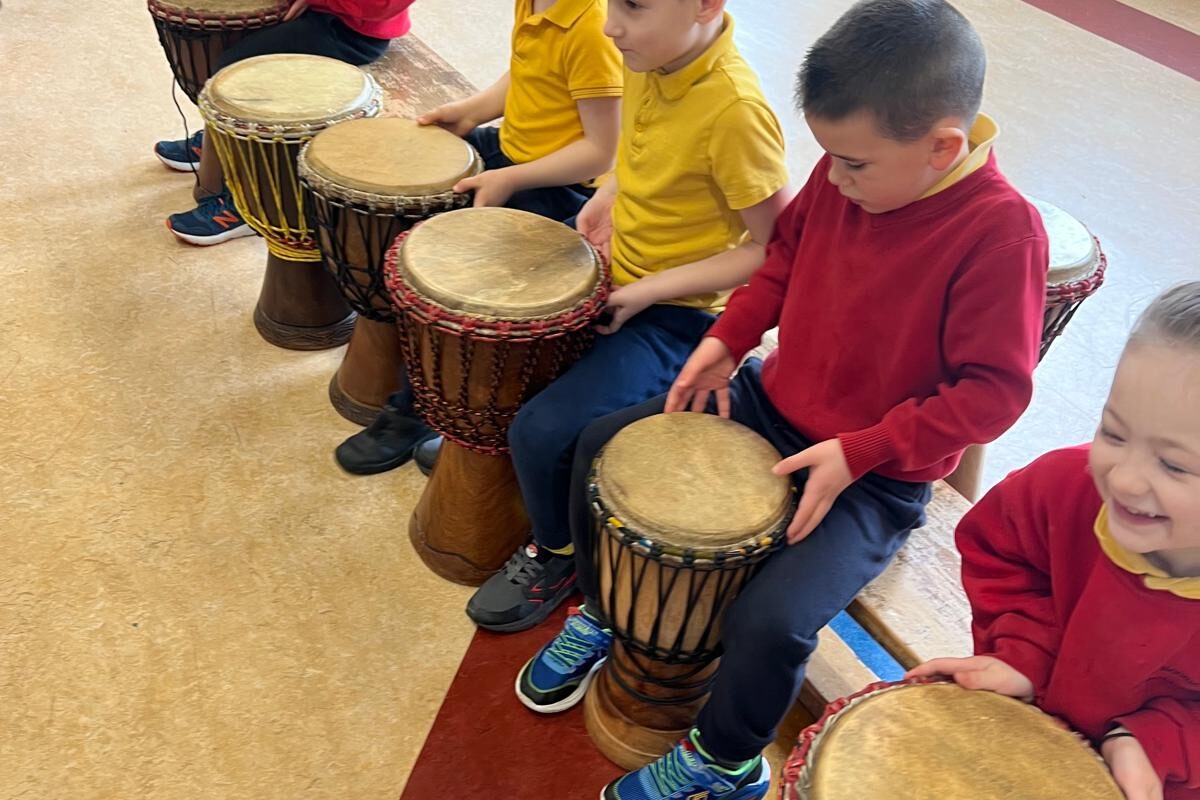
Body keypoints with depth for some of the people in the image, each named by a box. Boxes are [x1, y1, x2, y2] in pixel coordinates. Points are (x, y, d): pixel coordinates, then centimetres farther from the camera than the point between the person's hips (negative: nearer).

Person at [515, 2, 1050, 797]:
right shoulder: (845, 173, -8)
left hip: (875, 478, -6)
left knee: (771, 622, -24)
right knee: (602, 445, 4)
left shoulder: (1001, 231, -25)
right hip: (773, 401, 7)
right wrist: (728, 337, -2)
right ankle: (601, 614, 28)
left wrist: (858, 452, -24)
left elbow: (992, 390, -20)